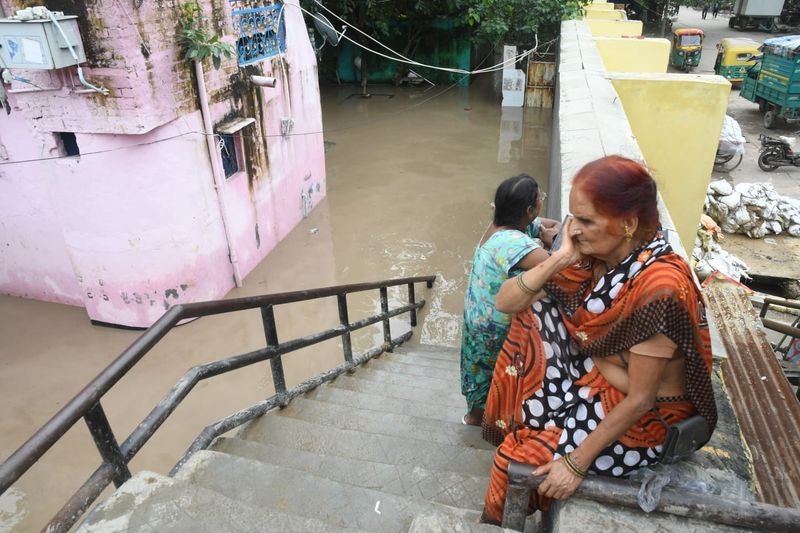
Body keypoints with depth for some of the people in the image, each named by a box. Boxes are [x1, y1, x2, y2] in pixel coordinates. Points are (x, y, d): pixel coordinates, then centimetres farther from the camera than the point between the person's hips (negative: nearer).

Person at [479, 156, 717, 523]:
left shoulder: (658, 288, -33)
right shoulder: (596, 254, -11)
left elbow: (639, 400, -26)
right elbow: (505, 302, -12)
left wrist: (577, 462, -19)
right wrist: (561, 257, -25)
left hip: (642, 421, -7)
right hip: (594, 378, 7)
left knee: (520, 455, -9)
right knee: (533, 307, -3)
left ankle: (506, 518, 27)